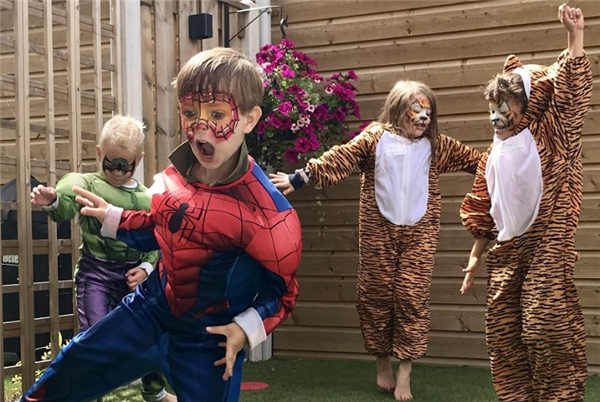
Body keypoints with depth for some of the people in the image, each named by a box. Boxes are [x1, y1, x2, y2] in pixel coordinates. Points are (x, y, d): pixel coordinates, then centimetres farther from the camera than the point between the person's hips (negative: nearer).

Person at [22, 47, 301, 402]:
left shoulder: (266, 210, -26)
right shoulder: (173, 178, -6)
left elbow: (283, 287, -12)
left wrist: (249, 327, -23)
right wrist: (111, 217, 14)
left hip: (208, 342, -5)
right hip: (152, 309, 5)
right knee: (69, 372, 13)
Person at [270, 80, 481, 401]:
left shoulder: (435, 145, 8)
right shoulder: (374, 139, -1)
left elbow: (473, 159, 12)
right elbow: (339, 159, -10)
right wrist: (301, 177, -19)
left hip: (419, 233, 2)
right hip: (378, 231, -1)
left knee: (413, 297, -3)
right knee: (376, 295, 5)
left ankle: (404, 375, 5)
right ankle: (382, 366, 23)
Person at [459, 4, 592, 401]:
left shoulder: (546, 137, -1)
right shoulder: (494, 157, 13)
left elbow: (569, 93, -14)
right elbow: (482, 210, 17)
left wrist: (575, 38, -22)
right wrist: (477, 254, 15)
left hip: (547, 248, -6)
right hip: (506, 252, 6)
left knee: (546, 326, -11)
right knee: (503, 331, 8)